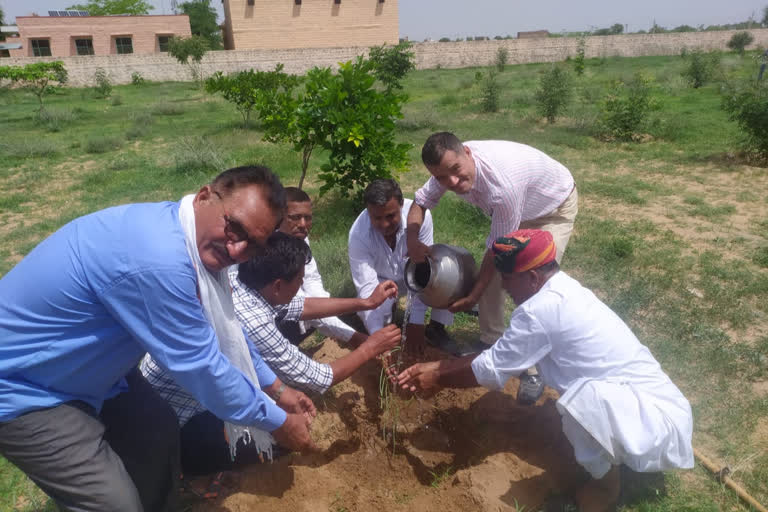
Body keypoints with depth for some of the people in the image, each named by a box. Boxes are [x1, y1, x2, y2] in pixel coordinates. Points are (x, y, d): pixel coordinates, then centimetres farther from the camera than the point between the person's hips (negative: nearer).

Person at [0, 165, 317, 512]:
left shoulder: (185, 235, -7)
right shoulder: (158, 260, -37)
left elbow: (222, 327, 7)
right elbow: (201, 367, -27)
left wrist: (275, 388, 13)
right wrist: (278, 422, -13)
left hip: (79, 369, 9)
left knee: (159, 433, 15)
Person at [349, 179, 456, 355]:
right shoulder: (358, 234, -32)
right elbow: (366, 286, -33)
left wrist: (416, 322, -32)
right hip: (383, 280, 0)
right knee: (367, 312, -29)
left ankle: (436, 327, -4)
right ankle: (390, 306, 9)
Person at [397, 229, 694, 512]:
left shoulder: (539, 309, -25)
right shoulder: (563, 291, 5)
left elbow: (490, 370, -13)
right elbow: (498, 356, 10)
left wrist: (438, 380, 4)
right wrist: (437, 366, 11)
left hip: (656, 420, -10)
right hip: (652, 403, 10)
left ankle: (606, 485, -3)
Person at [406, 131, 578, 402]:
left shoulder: (503, 186, -45)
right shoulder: (450, 165, -24)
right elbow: (421, 201, -6)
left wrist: (473, 296, -23)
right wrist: (412, 238, -25)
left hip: (554, 206, -6)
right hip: (515, 207, 7)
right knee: (491, 271, -1)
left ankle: (534, 368, -1)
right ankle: (491, 343, 20)